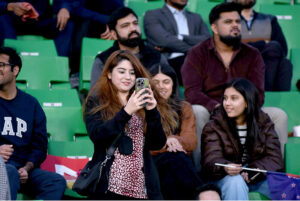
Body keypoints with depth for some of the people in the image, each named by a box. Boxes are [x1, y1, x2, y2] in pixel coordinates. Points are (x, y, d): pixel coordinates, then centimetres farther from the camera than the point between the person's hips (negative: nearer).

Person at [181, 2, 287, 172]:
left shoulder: (252, 55, 11)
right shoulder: (197, 54, 3)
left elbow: (258, 95, 1)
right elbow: (192, 93, -11)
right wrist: (217, 108, -28)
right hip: (210, 115, -3)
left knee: (279, 115, -19)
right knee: (197, 112, -36)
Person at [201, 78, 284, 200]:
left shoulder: (264, 123, 7)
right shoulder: (214, 126, 0)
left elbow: (274, 158, -3)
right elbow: (211, 160, -14)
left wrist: (256, 170, -24)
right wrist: (225, 167, -39)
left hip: (258, 179, 2)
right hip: (225, 178, -2)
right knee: (235, 181, -37)